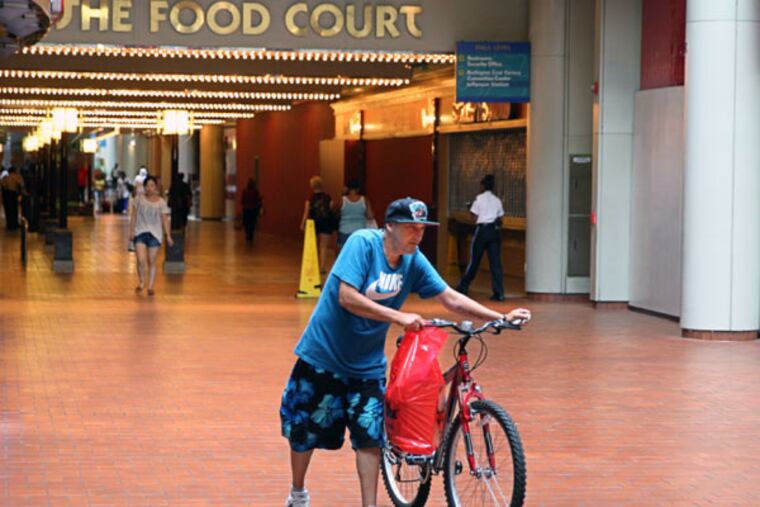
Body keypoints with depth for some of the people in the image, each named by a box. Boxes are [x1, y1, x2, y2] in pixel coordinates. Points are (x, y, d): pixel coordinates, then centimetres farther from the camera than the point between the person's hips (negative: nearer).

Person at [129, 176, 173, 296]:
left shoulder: (161, 202, 2)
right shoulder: (139, 199, 3)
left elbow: (165, 219, 2)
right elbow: (133, 215, 7)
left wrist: (168, 235, -3)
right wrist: (131, 230, 0)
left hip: (155, 233, 0)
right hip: (140, 232, 0)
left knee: (152, 262, 5)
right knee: (141, 260, -11)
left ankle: (150, 287, 16)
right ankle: (141, 283, 11)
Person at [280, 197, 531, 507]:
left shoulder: (414, 261, -4)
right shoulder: (363, 243, -20)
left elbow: (451, 299, 0)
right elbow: (347, 297, -27)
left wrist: (502, 318, -9)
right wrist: (399, 317, -29)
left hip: (367, 365, 4)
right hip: (323, 354, -4)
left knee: (370, 436, -4)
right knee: (304, 429, 8)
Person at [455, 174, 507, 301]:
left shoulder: (480, 198, -2)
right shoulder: (497, 200, 11)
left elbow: (475, 217, -5)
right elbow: (500, 218, 6)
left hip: (482, 229, -3)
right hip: (495, 230, 4)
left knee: (474, 260, 7)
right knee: (496, 262, 0)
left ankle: (463, 286, 19)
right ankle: (499, 293, -5)